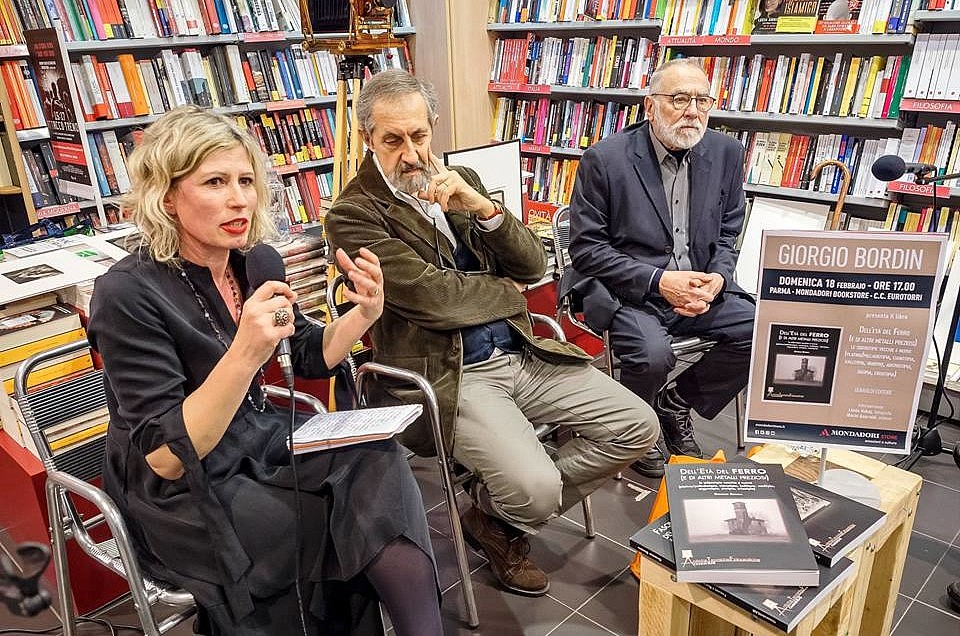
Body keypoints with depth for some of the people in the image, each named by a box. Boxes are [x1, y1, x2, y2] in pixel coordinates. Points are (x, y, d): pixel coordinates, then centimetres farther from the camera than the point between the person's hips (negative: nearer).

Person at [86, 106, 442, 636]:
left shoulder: (251, 264, -2)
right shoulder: (127, 293, -20)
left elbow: (312, 356, 10)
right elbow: (167, 457, -24)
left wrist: (364, 313, -10)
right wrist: (245, 353, -37)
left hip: (261, 444, 5)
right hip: (180, 497, -5)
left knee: (378, 461, -20)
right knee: (366, 513, -18)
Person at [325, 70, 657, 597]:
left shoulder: (461, 181, 12)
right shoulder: (352, 215, -7)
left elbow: (532, 266, 6)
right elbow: (432, 297, -17)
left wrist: (484, 207, -12)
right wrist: (507, 292, 0)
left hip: (519, 353, 7)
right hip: (444, 374, -6)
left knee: (636, 426, 1)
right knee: (534, 486, -26)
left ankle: (505, 509, 15)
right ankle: (493, 518, 14)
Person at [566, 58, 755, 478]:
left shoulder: (726, 153, 5)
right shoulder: (604, 159, -10)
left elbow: (727, 235, 13)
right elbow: (586, 247, -10)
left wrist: (717, 278, -9)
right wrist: (658, 280, -18)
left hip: (697, 288, 6)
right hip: (623, 292, -5)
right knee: (652, 353, -31)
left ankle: (675, 401, 12)